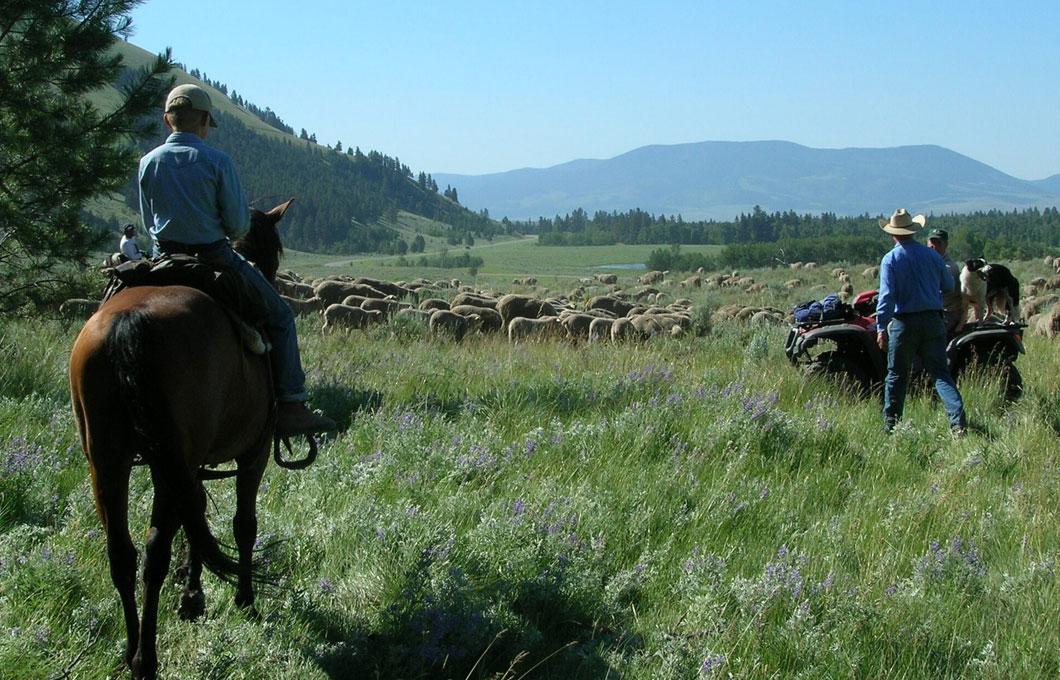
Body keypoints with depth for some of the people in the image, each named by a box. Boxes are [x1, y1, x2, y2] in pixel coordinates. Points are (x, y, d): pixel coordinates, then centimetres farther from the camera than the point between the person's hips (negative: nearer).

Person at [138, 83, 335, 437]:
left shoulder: (148, 162, 2)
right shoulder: (217, 161, -11)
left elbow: (148, 223, 9)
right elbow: (239, 224, -9)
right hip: (215, 258, -5)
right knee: (279, 316, 9)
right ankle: (290, 405, 1)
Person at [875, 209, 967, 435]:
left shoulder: (890, 260, -5)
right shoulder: (932, 255, 5)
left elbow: (886, 295, -13)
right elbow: (949, 286, 13)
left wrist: (881, 328, -13)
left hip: (904, 324, -2)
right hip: (933, 321, 2)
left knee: (897, 376, 8)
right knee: (941, 374, 2)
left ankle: (890, 425, 13)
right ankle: (958, 421, -11)